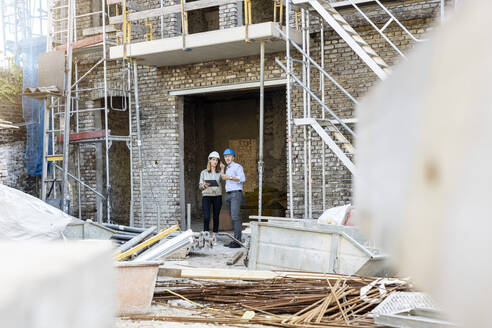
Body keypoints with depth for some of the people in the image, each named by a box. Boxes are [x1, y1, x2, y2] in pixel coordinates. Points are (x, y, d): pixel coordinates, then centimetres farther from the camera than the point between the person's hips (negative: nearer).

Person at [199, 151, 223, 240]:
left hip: (217, 196, 1)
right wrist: (204, 185, -16)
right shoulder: (204, 172, 7)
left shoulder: (220, 173, 8)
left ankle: (215, 236, 13)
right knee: (206, 217, -12)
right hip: (206, 196, -1)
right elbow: (200, 186, 6)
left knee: (216, 217, 4)